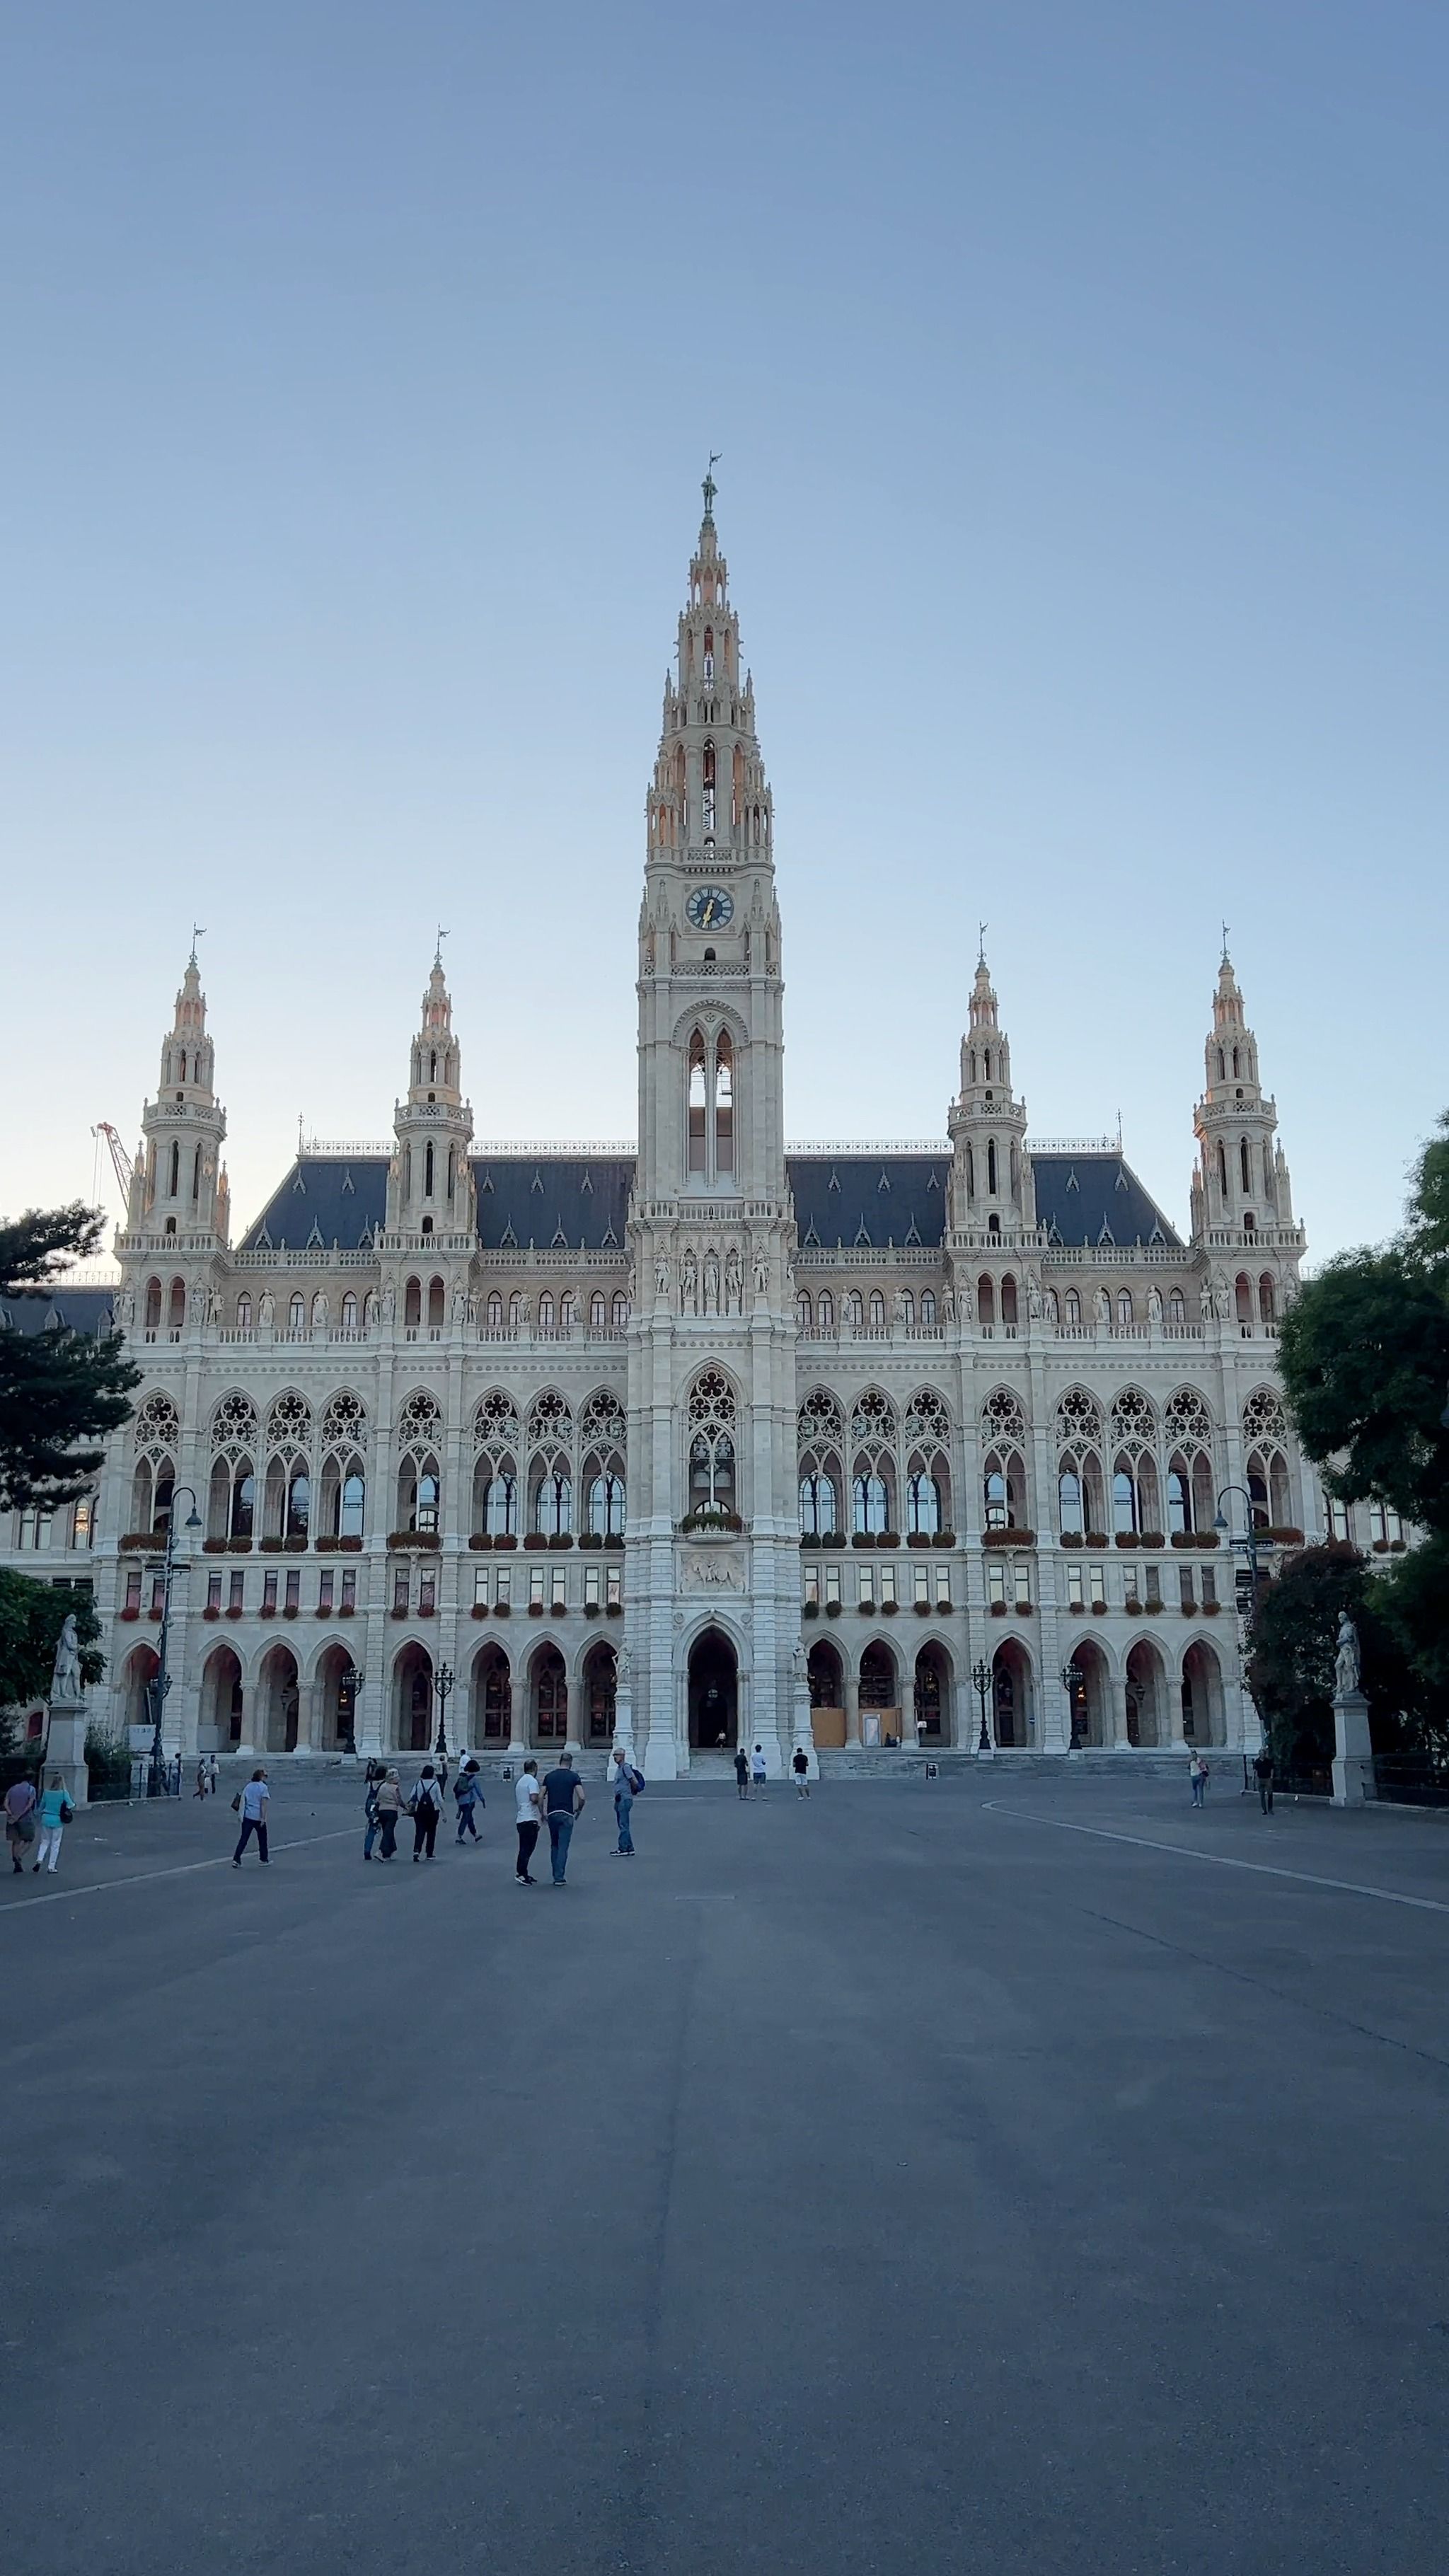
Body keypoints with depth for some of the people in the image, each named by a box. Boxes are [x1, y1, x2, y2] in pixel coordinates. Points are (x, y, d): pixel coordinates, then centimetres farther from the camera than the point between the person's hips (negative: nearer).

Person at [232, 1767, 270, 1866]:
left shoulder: (248, 1786, 9)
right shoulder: (263, 1787, -6)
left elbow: (242, 1801, 7)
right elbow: (263, 1804, -11)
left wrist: (241, 1815, 11)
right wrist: (263, 1819, -11)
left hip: (247, 1816, 4)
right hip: (258, 1817, -4)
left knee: (243, 1839, 3)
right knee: (262, 1839, 12)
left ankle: (236, 1860, -8)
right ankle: (264, 1860, 21)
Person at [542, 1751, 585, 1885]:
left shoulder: (549, 1776, 8)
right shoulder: (573, 1776, -2)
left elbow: (541, 1797, 6)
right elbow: (581, 1797, -10)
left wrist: (543, 1813, 17)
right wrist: (579, 1810, 7)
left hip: (552, 1814, 3)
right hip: (566, 1815, -3)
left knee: (554, 1846, 16)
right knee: (563, 1847, -1)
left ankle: (556, 1876, 19)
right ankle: (559, 1878, -5)